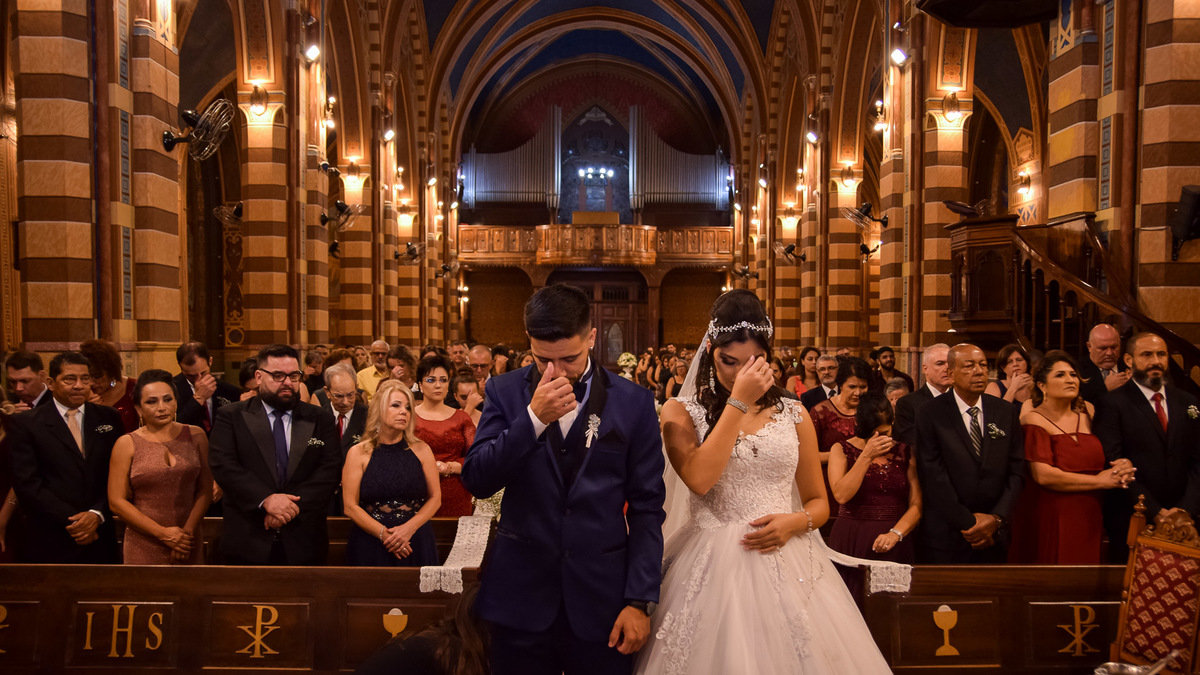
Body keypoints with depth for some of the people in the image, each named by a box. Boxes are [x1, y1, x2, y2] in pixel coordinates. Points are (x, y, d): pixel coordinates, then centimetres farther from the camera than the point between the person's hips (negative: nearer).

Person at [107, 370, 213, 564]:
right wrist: (163, 533, -10)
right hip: (143, 546, -1)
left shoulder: (195, 435, 4)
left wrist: (188, 531, -9)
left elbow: (205, 490, 3)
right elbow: (117, 501, -4)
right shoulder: (127, 444, 0)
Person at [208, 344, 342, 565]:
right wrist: (266, 499, -21)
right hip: (248, 543, -1)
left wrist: (293, 505, -17)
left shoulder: (321, 420, 6)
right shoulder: (231, 416, 3)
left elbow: (330, 470, -4)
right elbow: (223, 466, -9)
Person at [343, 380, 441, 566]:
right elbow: (350, 506, -3)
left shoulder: (421, 450, 4)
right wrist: (384, 534, -14)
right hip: (370, 546, -1)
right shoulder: (358, 454, 0)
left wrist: (408, 528, -12)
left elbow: (435, 498, 3)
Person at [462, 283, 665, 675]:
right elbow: (476, 481, -9)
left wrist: (641, 600, -5)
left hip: (602, 598, -1)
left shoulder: (633, 402, -4)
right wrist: (534, 418, -20)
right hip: (521, 598, 1)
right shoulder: (506, 391, -1)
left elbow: (646, 508, -1)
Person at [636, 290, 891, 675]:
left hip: (787, 566, 3)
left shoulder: (793, 415, 8)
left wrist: (795, 522, -10)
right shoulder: (681, 412, 1)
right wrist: (738, 401, -14)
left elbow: (819, 503, 13)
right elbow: (699, 480, -19)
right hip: (712, 569, -2)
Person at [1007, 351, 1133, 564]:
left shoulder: (1087, 413, 9)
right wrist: (1099, 480, -11)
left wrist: (1123, 466, -6)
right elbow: (1043, 475, -17)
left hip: (1088, 522, 5)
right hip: (1050, 522, -5)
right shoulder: (1035, 420, -9)